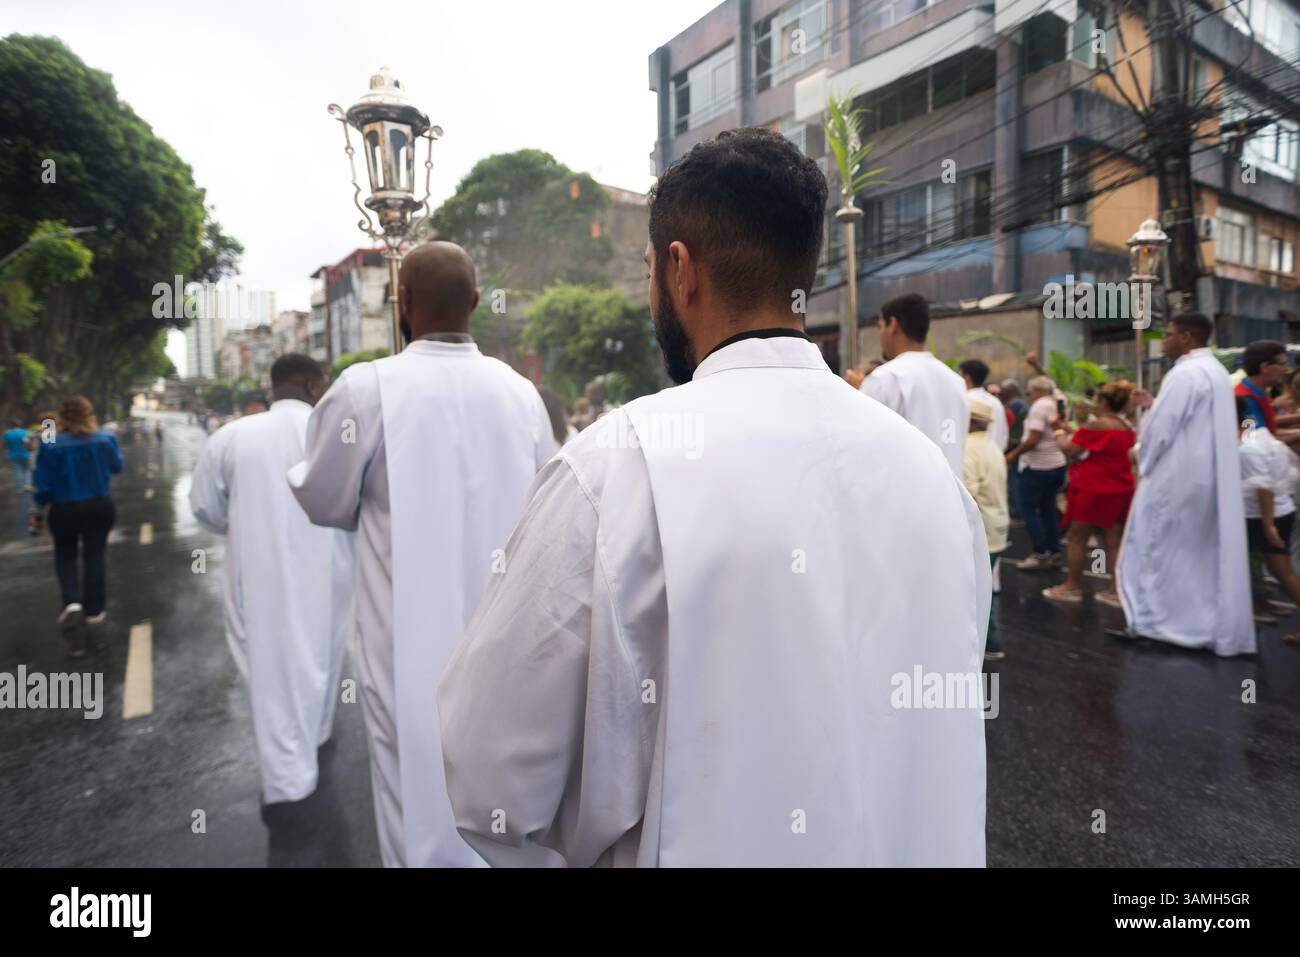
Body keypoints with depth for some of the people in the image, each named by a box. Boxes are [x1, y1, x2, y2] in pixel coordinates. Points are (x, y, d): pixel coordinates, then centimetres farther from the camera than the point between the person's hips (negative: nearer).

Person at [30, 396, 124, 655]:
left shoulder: (50, 444, -15)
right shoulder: (105, 439, -10)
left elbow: (44, 483, -10)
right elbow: (117, 467, 9)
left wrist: (37, 509, 5)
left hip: (64, 510, -1)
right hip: (99, 507, 1)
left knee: (65, 557, 16)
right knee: (94, 557, 13)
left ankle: (72, 604, -5)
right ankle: (94, 610, 20)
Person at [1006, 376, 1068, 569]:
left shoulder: (1039, 406, -15)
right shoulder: (1058, 406, 11)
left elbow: (1033, 439, -22)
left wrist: (1013, 455, -13)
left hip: (1039, 466, -9)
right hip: (1058, 464, 9)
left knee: (1028, 508, -1)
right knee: (1048, 508, 14)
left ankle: (1040, 553, -4)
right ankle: (1054, 552, 16)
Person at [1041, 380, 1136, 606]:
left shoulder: (1096, 425, -16)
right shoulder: (1127, 427, 10)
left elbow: (1069, 450, -12)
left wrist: (1058, 433, 6)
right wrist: (1070, 430, 19)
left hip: (1094, 490, -8)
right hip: (1121, 491, 8)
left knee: (1076, 538, 5)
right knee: (1113, 542, 8)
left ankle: (1073, 586, 12)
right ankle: (1118, 591, 9)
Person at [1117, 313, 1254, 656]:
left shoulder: (1184, 373, -16)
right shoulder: (1215, 371, 15)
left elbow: (1161, 429, -18)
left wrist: (1141, 459, -2)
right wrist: (1153, 405, 17)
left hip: (1177, 478, -9)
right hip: (1208, 477, 9)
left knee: (1158, 550, 0)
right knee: (1204, 554, 13)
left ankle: (1152, 623, 7)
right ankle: (1217, 628, 17)